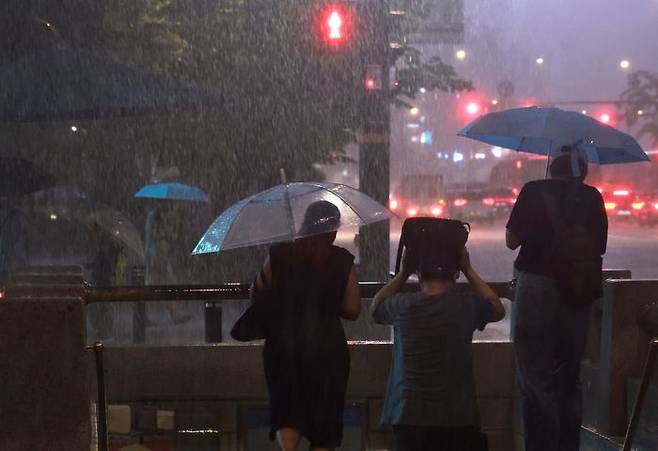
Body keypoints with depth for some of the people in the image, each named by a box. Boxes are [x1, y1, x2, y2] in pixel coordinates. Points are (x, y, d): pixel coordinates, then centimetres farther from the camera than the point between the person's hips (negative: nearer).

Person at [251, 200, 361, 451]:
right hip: (327, 350, -1)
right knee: (325, 417, 11)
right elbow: (352, 310, -6)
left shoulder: (279, 256, -2)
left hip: (283, 347, 1)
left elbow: (256, 294, 6)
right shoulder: (343, 262, -5)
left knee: (286, 409, 11)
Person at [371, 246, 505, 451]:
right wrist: (468, 270, 19)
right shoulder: (467, 305, -5)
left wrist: (403, 273, 19)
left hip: (408, 417, 1)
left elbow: (376, 306, 21)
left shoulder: (402, 306, -4)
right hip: (457, 417, -1)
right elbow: (499, 310, 20)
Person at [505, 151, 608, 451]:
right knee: (569, 377, 16)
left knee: (534, 376, 1)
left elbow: (512, 240, -4)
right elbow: (599, 247, 8)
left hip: (536, 285, -3)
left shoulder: (534, 191, -5)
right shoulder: (592, 197, 3)